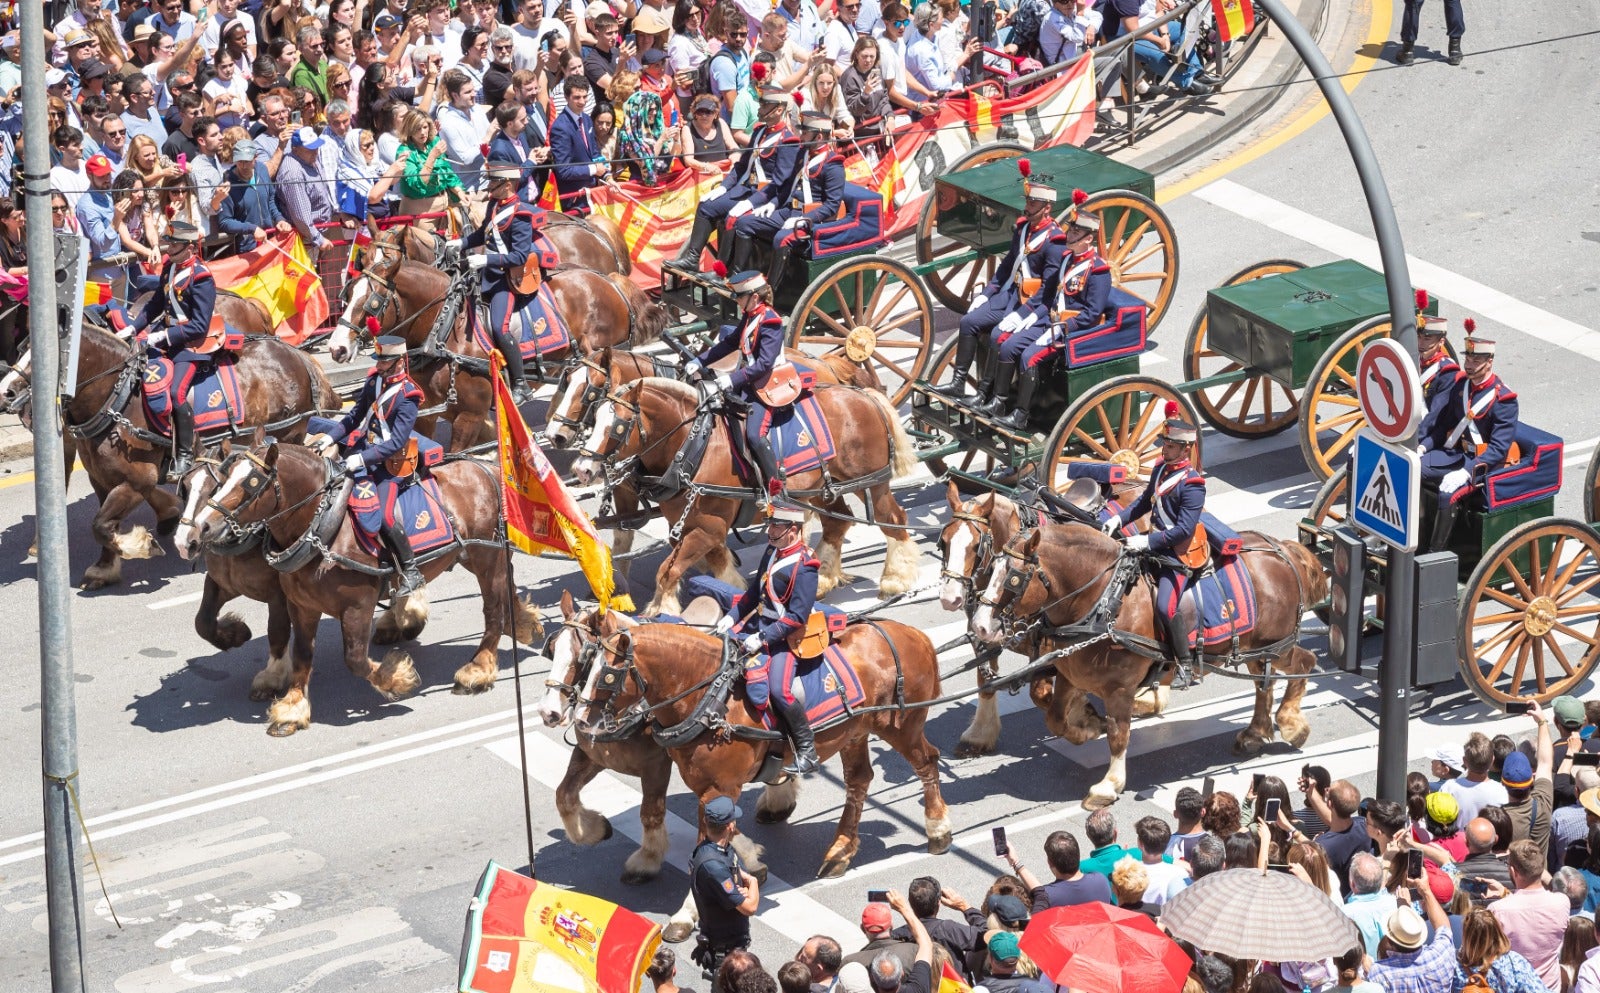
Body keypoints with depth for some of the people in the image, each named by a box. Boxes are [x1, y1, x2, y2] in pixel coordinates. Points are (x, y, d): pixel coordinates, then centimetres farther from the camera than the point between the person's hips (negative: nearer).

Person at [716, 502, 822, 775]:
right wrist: (732, 616, 6)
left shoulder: (803, 566, -18)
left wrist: (763, 639, -23)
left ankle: (808, 753, -11)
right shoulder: (772, 551, 8)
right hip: (756, 624, 9)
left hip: (783, 637, -9)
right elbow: (755, 591, 19)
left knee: (778, 690, -25)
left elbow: (797, 616, -21)